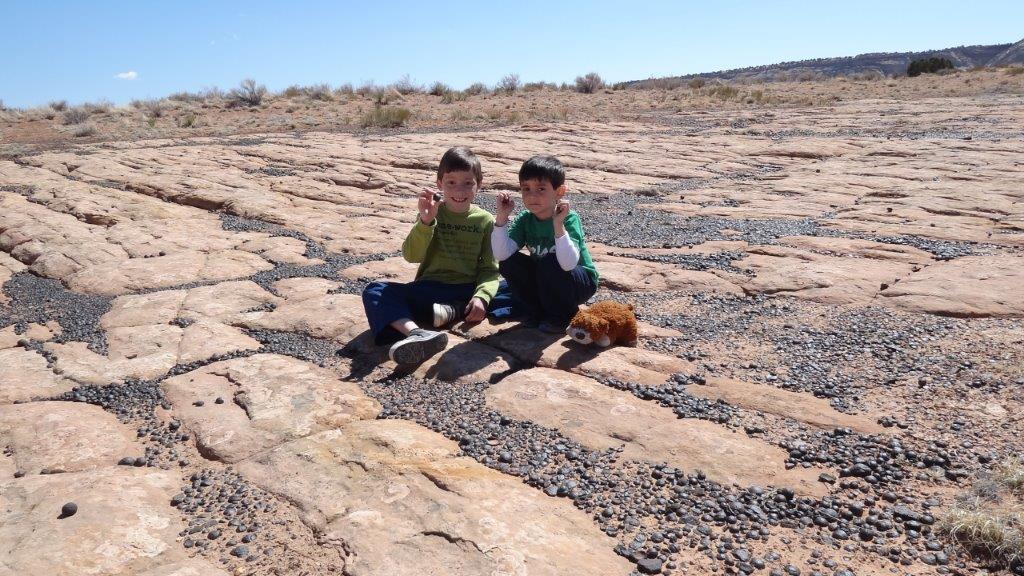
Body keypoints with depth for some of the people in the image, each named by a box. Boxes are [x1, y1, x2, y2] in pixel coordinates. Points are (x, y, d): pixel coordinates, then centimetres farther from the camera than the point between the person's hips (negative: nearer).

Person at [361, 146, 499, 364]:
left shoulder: (485, 221, 5)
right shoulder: (431, 212, 5)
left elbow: (490, 268, 0)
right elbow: (412, 255, -7)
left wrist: (481, 296, -20)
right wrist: (425, 221, -24)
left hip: (468, 291, 0)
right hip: (429, 289, 1)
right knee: (375, 291, -23)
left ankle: (453, 311, -27)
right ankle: (417, 334, -48)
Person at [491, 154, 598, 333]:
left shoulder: (569, 218, -24)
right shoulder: (525, 219, -9)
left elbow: (568, 264, -39)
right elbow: (501, 255, -22)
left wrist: (558, 225, -48)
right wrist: (502, 217, -30)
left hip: (582, 282, -5)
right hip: (545, 283, 5)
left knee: (550, 263, -33)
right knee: (508, 262, -15)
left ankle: (562, 316, -7)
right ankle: (537, 312, 3)